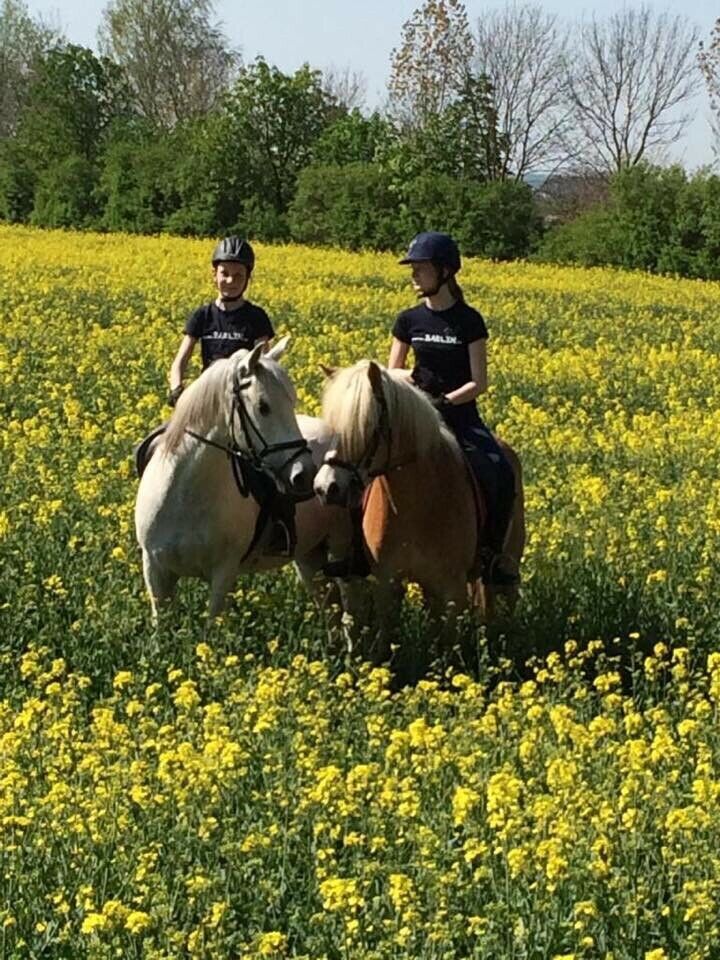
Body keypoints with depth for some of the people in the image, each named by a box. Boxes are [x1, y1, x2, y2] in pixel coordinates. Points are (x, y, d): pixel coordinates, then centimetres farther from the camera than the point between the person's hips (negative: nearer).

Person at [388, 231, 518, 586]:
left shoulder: (468, 321, -1)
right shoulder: (409, 321, 8)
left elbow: (479, 383, -5)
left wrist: (444, 401, -19)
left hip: (460, 414, -2)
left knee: (500, 475, -25)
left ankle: (491, 555, -9)